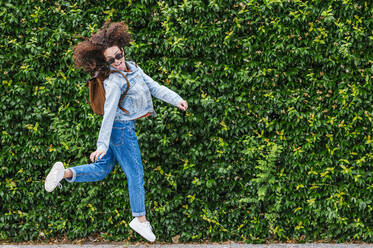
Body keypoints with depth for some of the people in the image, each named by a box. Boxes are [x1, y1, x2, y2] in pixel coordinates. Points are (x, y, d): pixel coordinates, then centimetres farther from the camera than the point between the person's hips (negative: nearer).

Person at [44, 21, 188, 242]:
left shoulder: (132, 67, 3)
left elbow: (154, 86, 5)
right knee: (136, 174, 6)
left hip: (124, 127, 9)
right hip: (121, 129, -9)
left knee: (101, 170, 14)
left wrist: (176, 99, -6)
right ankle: (140, 219, 21)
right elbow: (109, 113, -30)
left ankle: (65, 172, -1)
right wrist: (102, 145, -34)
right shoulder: (114, 81, -23)